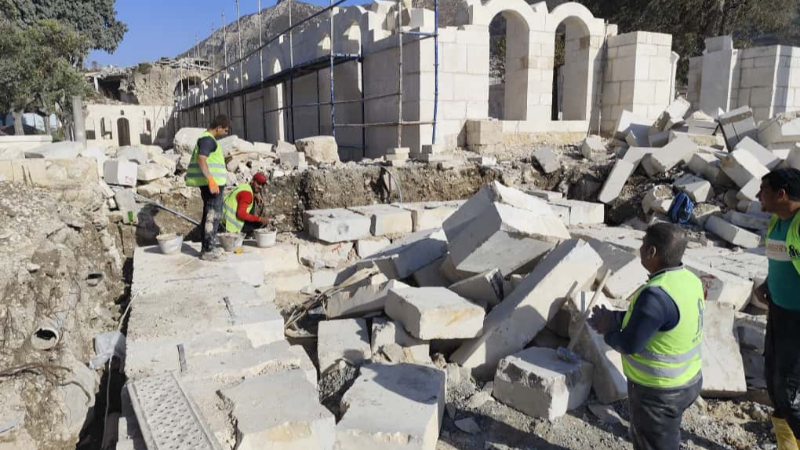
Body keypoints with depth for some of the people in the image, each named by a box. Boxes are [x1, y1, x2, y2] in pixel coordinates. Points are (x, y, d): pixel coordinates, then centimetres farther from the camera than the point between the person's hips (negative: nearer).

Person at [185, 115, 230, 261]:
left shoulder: (208, 139, 20)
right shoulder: (207, 139, -12)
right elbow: (201, 160, -23)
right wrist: (211, 180, -29)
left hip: (212, 183, 11)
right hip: (211, 183, -11)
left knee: (209, 215, 14)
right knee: (213, 216, -8)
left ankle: (207, 248, 21)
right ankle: (209, 251, -6)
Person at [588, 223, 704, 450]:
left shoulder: (657, 294, -32)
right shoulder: (688, 279, -2)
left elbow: (630, 344, -26)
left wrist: (608, 330, -8)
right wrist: (615, 318, 3)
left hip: (659, 392, -9)